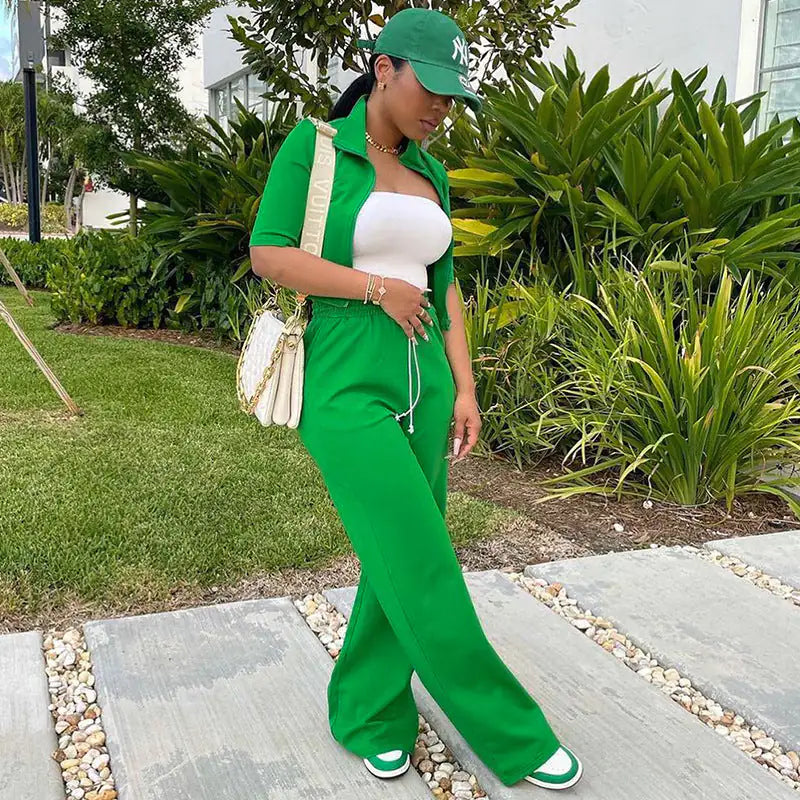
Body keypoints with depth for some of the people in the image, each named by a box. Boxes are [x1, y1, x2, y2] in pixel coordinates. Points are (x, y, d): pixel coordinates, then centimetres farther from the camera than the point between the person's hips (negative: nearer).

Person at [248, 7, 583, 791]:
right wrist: (379, 290, -14)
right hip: (346, 393, -7)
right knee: (425, 577, -5)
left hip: (421, 389, 7)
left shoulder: (428, 174, 12)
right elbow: (267, 255, -11)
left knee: (402, 566, 9)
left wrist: (464, 389, 4)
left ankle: (367, 714, 30)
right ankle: (511, 734, 12)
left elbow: (441, 288, 12)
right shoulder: (312, 145, -5)